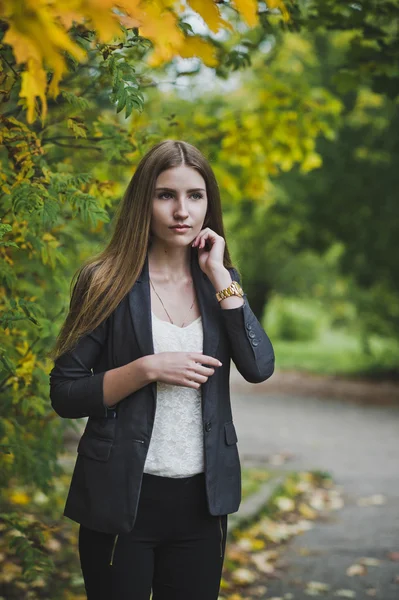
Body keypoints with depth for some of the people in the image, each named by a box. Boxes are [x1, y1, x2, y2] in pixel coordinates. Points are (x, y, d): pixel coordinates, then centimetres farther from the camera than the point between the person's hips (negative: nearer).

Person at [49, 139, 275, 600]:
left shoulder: (219, 281, 5)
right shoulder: (107, 282, -7)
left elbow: (259, 367, -11)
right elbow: (64, 395, -8)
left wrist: (219, 276, -12)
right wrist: (148, 368, -19)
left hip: (201, 498, 3)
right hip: (123, 497, -3)